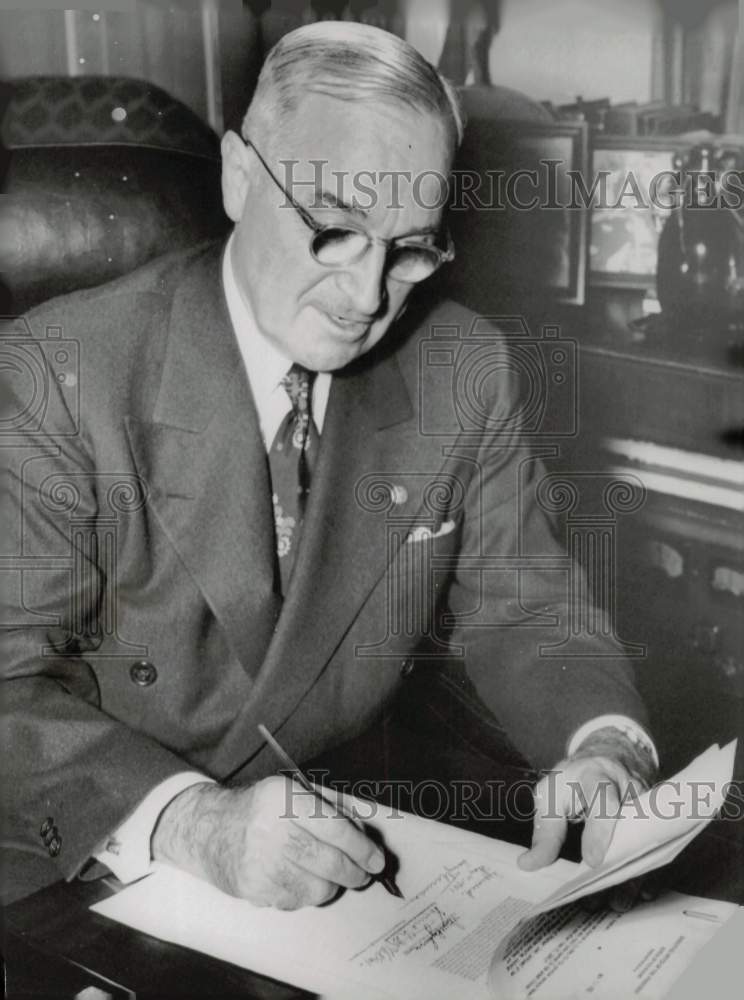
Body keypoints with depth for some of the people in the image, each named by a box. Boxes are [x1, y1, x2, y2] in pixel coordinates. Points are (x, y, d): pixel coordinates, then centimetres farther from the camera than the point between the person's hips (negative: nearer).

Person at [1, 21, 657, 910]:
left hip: (357, 852, 3)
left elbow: (517, 612, 3)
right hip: (102, 869, -2)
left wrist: (606, 746, -17)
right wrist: (189, 820, -33)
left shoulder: (465, 372, -2)